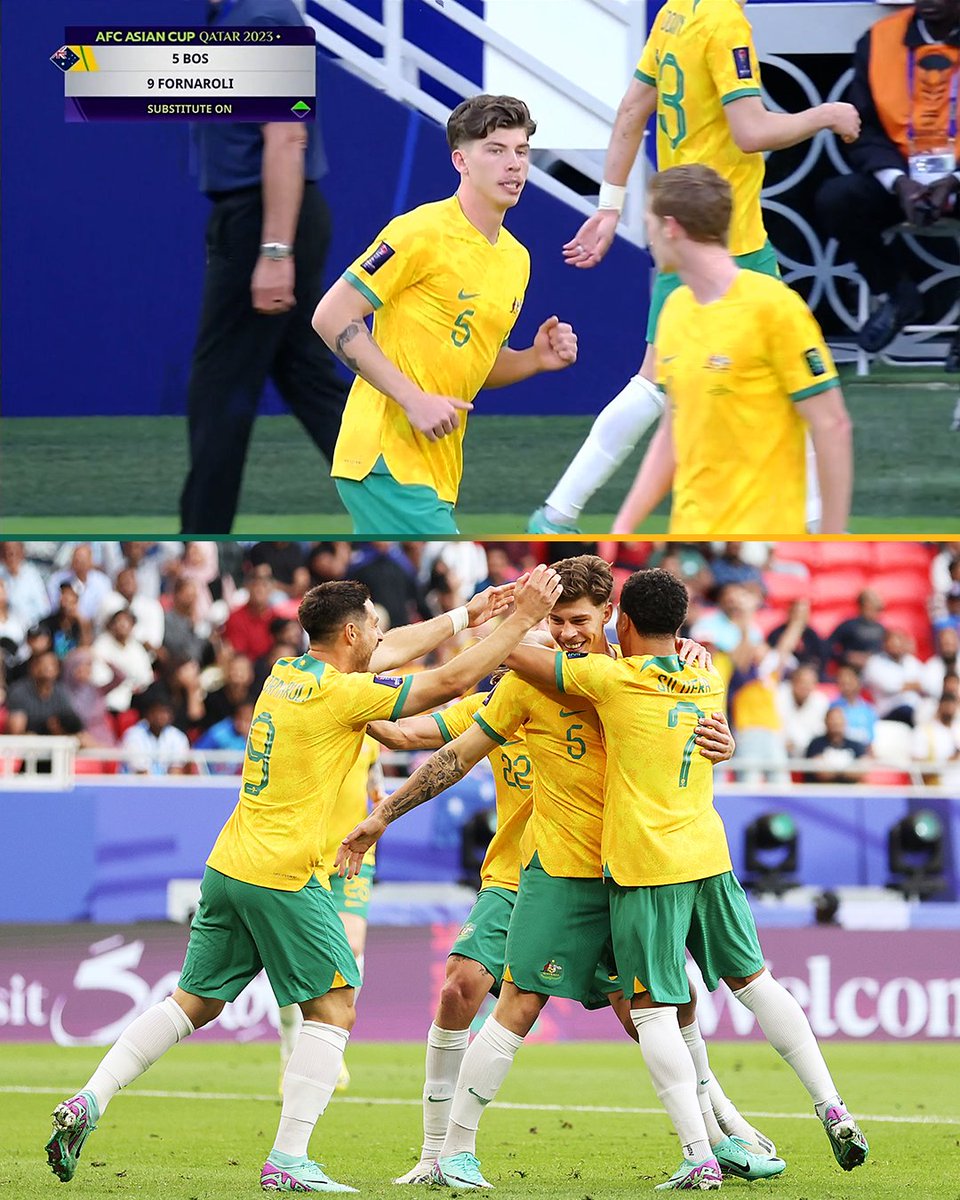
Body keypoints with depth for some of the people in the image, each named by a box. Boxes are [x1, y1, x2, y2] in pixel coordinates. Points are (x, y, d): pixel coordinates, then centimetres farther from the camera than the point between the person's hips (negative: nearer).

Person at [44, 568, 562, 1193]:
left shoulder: (288, 672, 11)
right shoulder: (342, 693, -12)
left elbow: (392, 650, 26)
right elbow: (452, 680, -10)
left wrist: (465, 614, 30)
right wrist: (521, 620, -2)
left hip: (229, 865, 8)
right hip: (284, 877, -8)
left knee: (194, 1002, 15)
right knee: (334, 1007, 1)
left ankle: (88, 1102, 6)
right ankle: (288, 1162, -4)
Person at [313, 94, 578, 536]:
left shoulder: (517, 259, 15)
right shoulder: (423, 232, -11)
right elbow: (331, 317, -14)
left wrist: (535, 359, 4)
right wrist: (413, 398, -19)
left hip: (436, 473, 9)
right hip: (386, 459, -9)